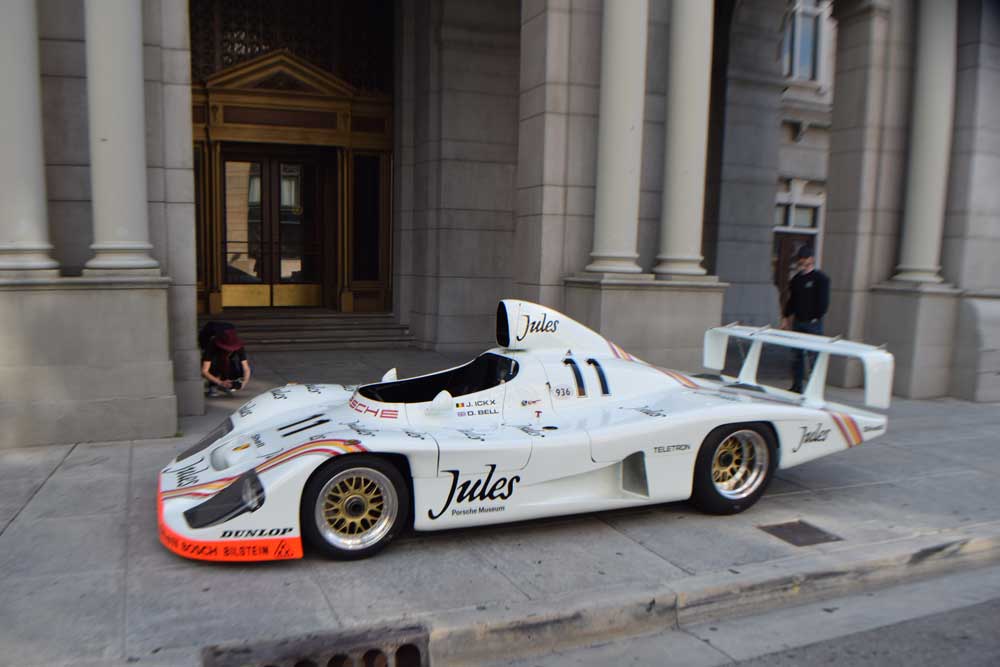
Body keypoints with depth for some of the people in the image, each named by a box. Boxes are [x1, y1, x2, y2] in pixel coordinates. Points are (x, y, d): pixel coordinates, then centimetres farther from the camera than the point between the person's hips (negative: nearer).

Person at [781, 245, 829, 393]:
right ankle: (796, 386, 16)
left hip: (813, 324, -6)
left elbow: (824, 302, -9)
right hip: (798, 322, 6)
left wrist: (816, 318, -13)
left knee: (813, 356, -5)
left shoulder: (821, 278, -5)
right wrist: (785, 317, 12)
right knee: (797, 356, 9)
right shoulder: (797, 279, 13)